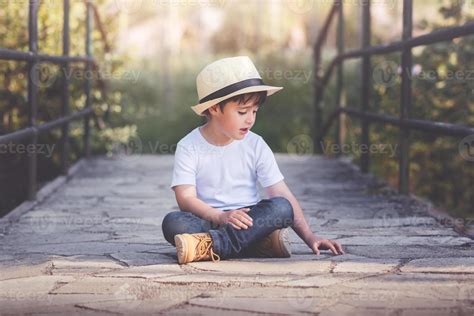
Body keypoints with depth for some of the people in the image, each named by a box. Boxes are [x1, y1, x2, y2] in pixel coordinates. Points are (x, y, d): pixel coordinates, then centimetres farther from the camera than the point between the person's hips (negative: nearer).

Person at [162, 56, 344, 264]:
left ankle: (209, 246, -40)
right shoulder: (189, 147, -2)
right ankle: (261, 244, -40)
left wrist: (309, 237, -11)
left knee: (282, 208, -27)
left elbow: (282, 195, 0)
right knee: (173, 223, -33)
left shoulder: (256, 146, 3)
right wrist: (221, 217, -29)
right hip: (209, 220, -2)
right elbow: (185, 198, -11)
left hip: (249, 222, 2)